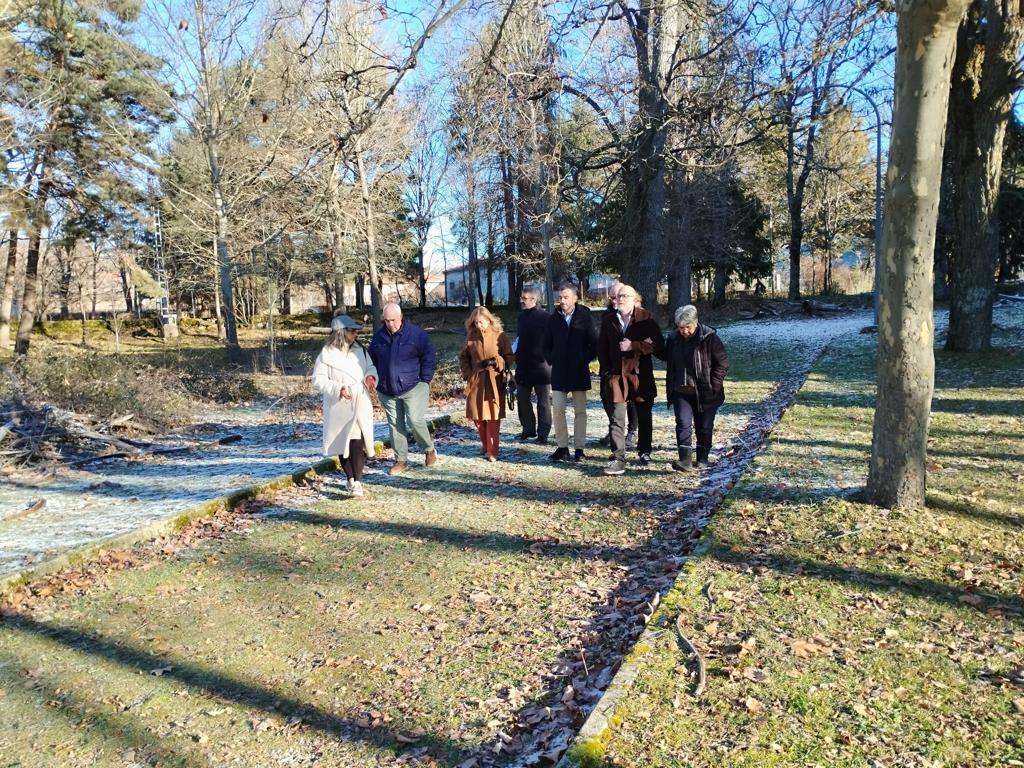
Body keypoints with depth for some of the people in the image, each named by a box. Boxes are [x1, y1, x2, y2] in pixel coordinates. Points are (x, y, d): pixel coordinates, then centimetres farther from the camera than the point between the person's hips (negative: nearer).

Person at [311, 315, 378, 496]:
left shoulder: (360, 350, 7)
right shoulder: (326, 354, -8)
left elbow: (370, 366, 20)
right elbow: (318, 380, -9)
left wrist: (370, 376, -3)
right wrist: (337, 388, -22)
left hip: (360, 405, 2)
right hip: (339, 407, -2)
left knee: (358, 442, -8)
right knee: (342, 443, 7)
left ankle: (357, 481, -4)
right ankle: (351, 478, 23)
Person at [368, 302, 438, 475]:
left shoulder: (416, 333, -7)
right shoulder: (378, 336, 6)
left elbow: (429, 358, -3)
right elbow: (373, 361, 18)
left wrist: (424, 381, -6)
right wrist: (378, 383, 11)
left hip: (413, 388, -4)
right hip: (387, 392, 4)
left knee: (415, 420, -13)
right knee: (395, 425, 7)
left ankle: (429, 449, 12)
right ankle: (401, 460, 18)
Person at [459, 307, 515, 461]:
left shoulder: (500, 336, -3)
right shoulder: (471, 337, 6)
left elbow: (509, 357, 1)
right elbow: (463, 358, 16)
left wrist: (496, 362, -16)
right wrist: (468, 374, 3)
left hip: (494, 382, -3)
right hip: (476, 382, 3)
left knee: (493, 417, -2)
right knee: (477, 416, 7)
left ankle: (492, 451, 5)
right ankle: (486, 445, 27)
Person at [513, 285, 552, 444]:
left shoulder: (546, 317, -11)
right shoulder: (522, 316, 10)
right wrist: (515, 353, 8)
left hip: (541, 365, -7)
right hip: (523, 365, 7)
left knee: (543, 401, 4)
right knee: (522, 399, 11)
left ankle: (543, 434, 10)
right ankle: (528, 429, 24)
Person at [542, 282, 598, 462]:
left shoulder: (585, 317, -3)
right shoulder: (553, 319, 5)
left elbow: (595, 344, -1)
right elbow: (546, 345, 14)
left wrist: (585, 360, -7)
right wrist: (552, 360, 2)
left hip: (579, 372, -2)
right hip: (559, 373, 2)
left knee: (580, 410, 4)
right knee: (557, 410, -1)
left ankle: (579, 448, 11)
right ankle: (562, 447, 8)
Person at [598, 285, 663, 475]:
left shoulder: (646, 319, -3)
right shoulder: (608, 320, 7)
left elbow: (658, 344, -8)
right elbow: (602, 349, 12)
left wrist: (634, 346, -18)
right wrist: (607, 373, 4)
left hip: (641, 374, -1)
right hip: (617, 376, 1)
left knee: (644, 416, 13)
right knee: (617, 418, -6)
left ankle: (644, 452, 30)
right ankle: (618, 459, -6)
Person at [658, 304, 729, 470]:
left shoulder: (710, 337, -12)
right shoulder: (674, 338, 4)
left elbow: (723, 362, -9)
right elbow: (667, 357, 23)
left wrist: (713, 385, -14)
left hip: (704, 393, -3)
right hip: (681, 392, 3)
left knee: (704, 427, 8)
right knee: (683, 424, -9)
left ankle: (702, 458, 22)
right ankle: (685, 458, -11)